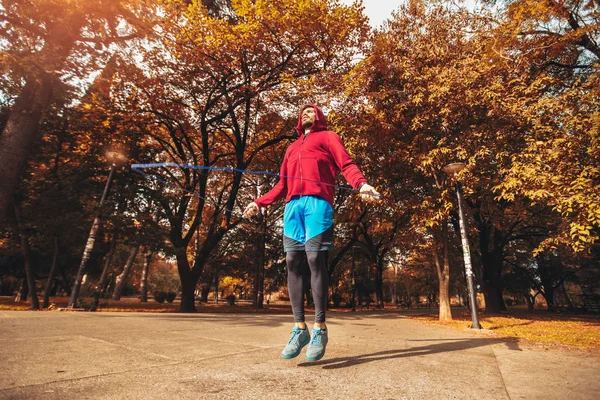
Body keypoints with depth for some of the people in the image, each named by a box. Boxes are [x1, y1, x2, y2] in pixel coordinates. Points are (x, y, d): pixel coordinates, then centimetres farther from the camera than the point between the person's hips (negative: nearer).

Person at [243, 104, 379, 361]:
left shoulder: (328, 137, 18)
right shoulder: (292, 147, 33)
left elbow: (346, 164, 2)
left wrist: (361, 184, -18)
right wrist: (260, 202, 27)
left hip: (317, 203, -5)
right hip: (292, 206, 5)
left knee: (316, 261, -11)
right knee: (293, 264, -2)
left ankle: (320, 328, -2)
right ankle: (299, 328, 4)